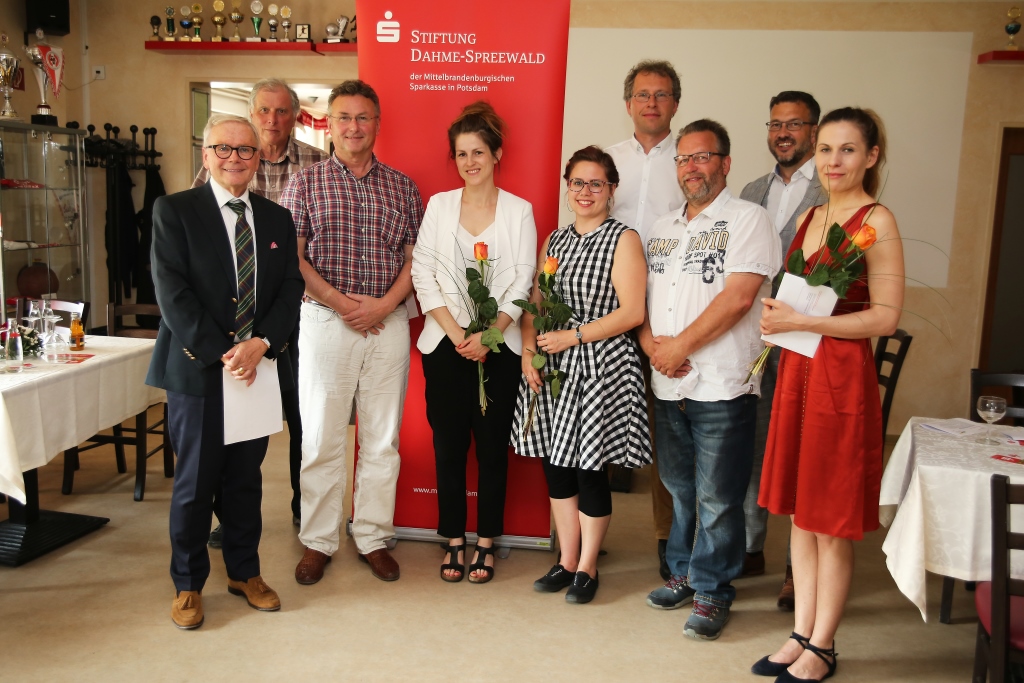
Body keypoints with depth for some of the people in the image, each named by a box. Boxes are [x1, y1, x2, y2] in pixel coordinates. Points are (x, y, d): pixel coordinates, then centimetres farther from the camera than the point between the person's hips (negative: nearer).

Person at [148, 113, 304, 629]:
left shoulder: (277, 219, 10)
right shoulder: (174, 210, -2)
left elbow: (291, 289, 4)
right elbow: (172, 293, -11)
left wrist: (261, 344, -12)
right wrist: (221, 354, -16)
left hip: (259, 367, 4)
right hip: (197, 370, -3)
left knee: (246, 479, 15)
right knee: (194, 483, 7)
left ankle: (244, 571, 32)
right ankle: (188, 585, 25)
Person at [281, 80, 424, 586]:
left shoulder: (402, 186, 11)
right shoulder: (306, 182, 6)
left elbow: (416, 254, 6)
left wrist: (385, 303, -9)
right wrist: (337, 299, -12)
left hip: (388, 322, 2)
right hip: (325, 320, -1)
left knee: (382, 439, 7)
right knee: (320, 438, 3)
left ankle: (374, 537, 21)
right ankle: (318, 542, 18)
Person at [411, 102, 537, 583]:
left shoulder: (519, 211, 3)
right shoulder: (438, 205, 6)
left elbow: (522, 283, -3)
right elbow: (423, 275, -1)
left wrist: (487, 335, -13)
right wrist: (456, 333, -10)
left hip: (499, 345, -1)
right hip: (445, 344, 1)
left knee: (492, 445, 4)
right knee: (449, 444, 5)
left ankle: (485, 543, 17)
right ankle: (453, 541, 18)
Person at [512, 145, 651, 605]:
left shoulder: (623, 239, -4)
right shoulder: (555, 240, 14)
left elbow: (632, 312, -12)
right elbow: (534, 303, 13)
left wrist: (573, 336, -16)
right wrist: (528, 352, -3)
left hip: (601, 367, -6)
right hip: (551, 367, 6)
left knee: (590, 468, 0)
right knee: (556, 465, 9)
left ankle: (587, 568, 17)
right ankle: (566, 562, 24)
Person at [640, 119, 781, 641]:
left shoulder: (748, 220, -5)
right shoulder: (661, 229, 16)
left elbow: (738, 297, -17)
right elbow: (640, 295, 15)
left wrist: (678, 347, -14)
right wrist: (650, 343, -5)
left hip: (722, 387, -6)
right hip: (667, 385, 6)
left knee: (717, 499, 2)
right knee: (680, 490, 17)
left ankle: (712, 592, 17)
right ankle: (684, 573, 33)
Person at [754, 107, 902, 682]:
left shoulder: (876, 221, -8)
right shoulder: (809, 218, 14)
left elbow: (886, 316, -15)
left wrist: (801, 322, -19)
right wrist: (776, 314, 4)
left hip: (843, 375, -7)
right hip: (796, 370, 7)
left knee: (833, 521, 4)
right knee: (800, 512, 13)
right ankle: (802, 633, 26)